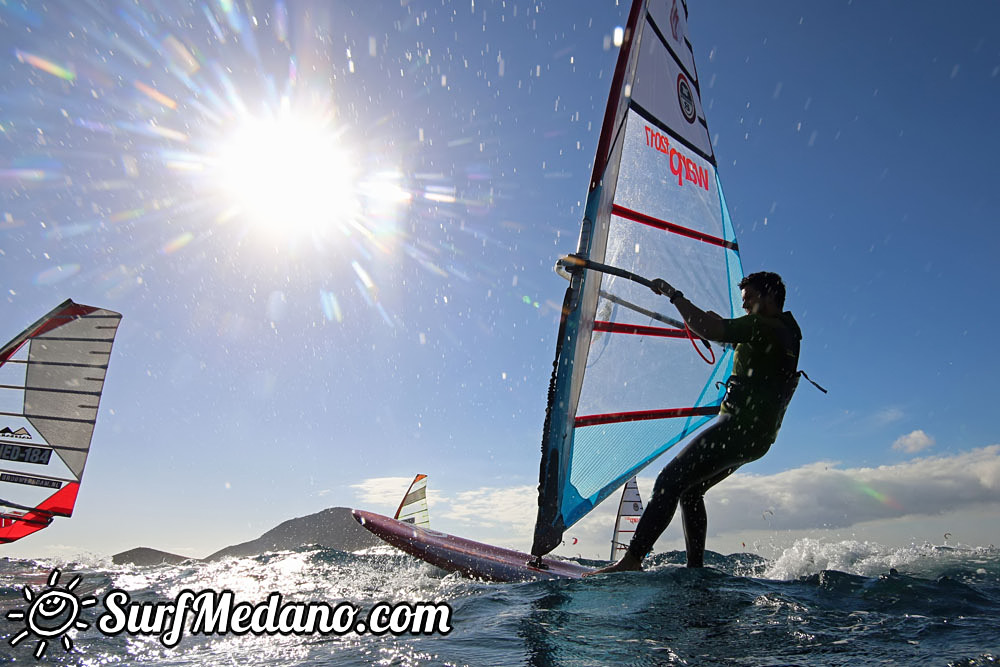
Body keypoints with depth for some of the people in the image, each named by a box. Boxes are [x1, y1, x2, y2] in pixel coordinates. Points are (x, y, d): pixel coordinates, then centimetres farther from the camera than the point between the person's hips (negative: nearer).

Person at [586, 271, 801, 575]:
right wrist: (719, 324, 30)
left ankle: (631, 560, -18)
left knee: (671, 479, -15)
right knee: (690, 489, 13)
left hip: (739, 427, -11)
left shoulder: (766, 328, -11)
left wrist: (674, 294, -13)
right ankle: (696, 569, 12)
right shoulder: (784, 333, 21)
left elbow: (709, 329, -23)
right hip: (752, 435, 11)